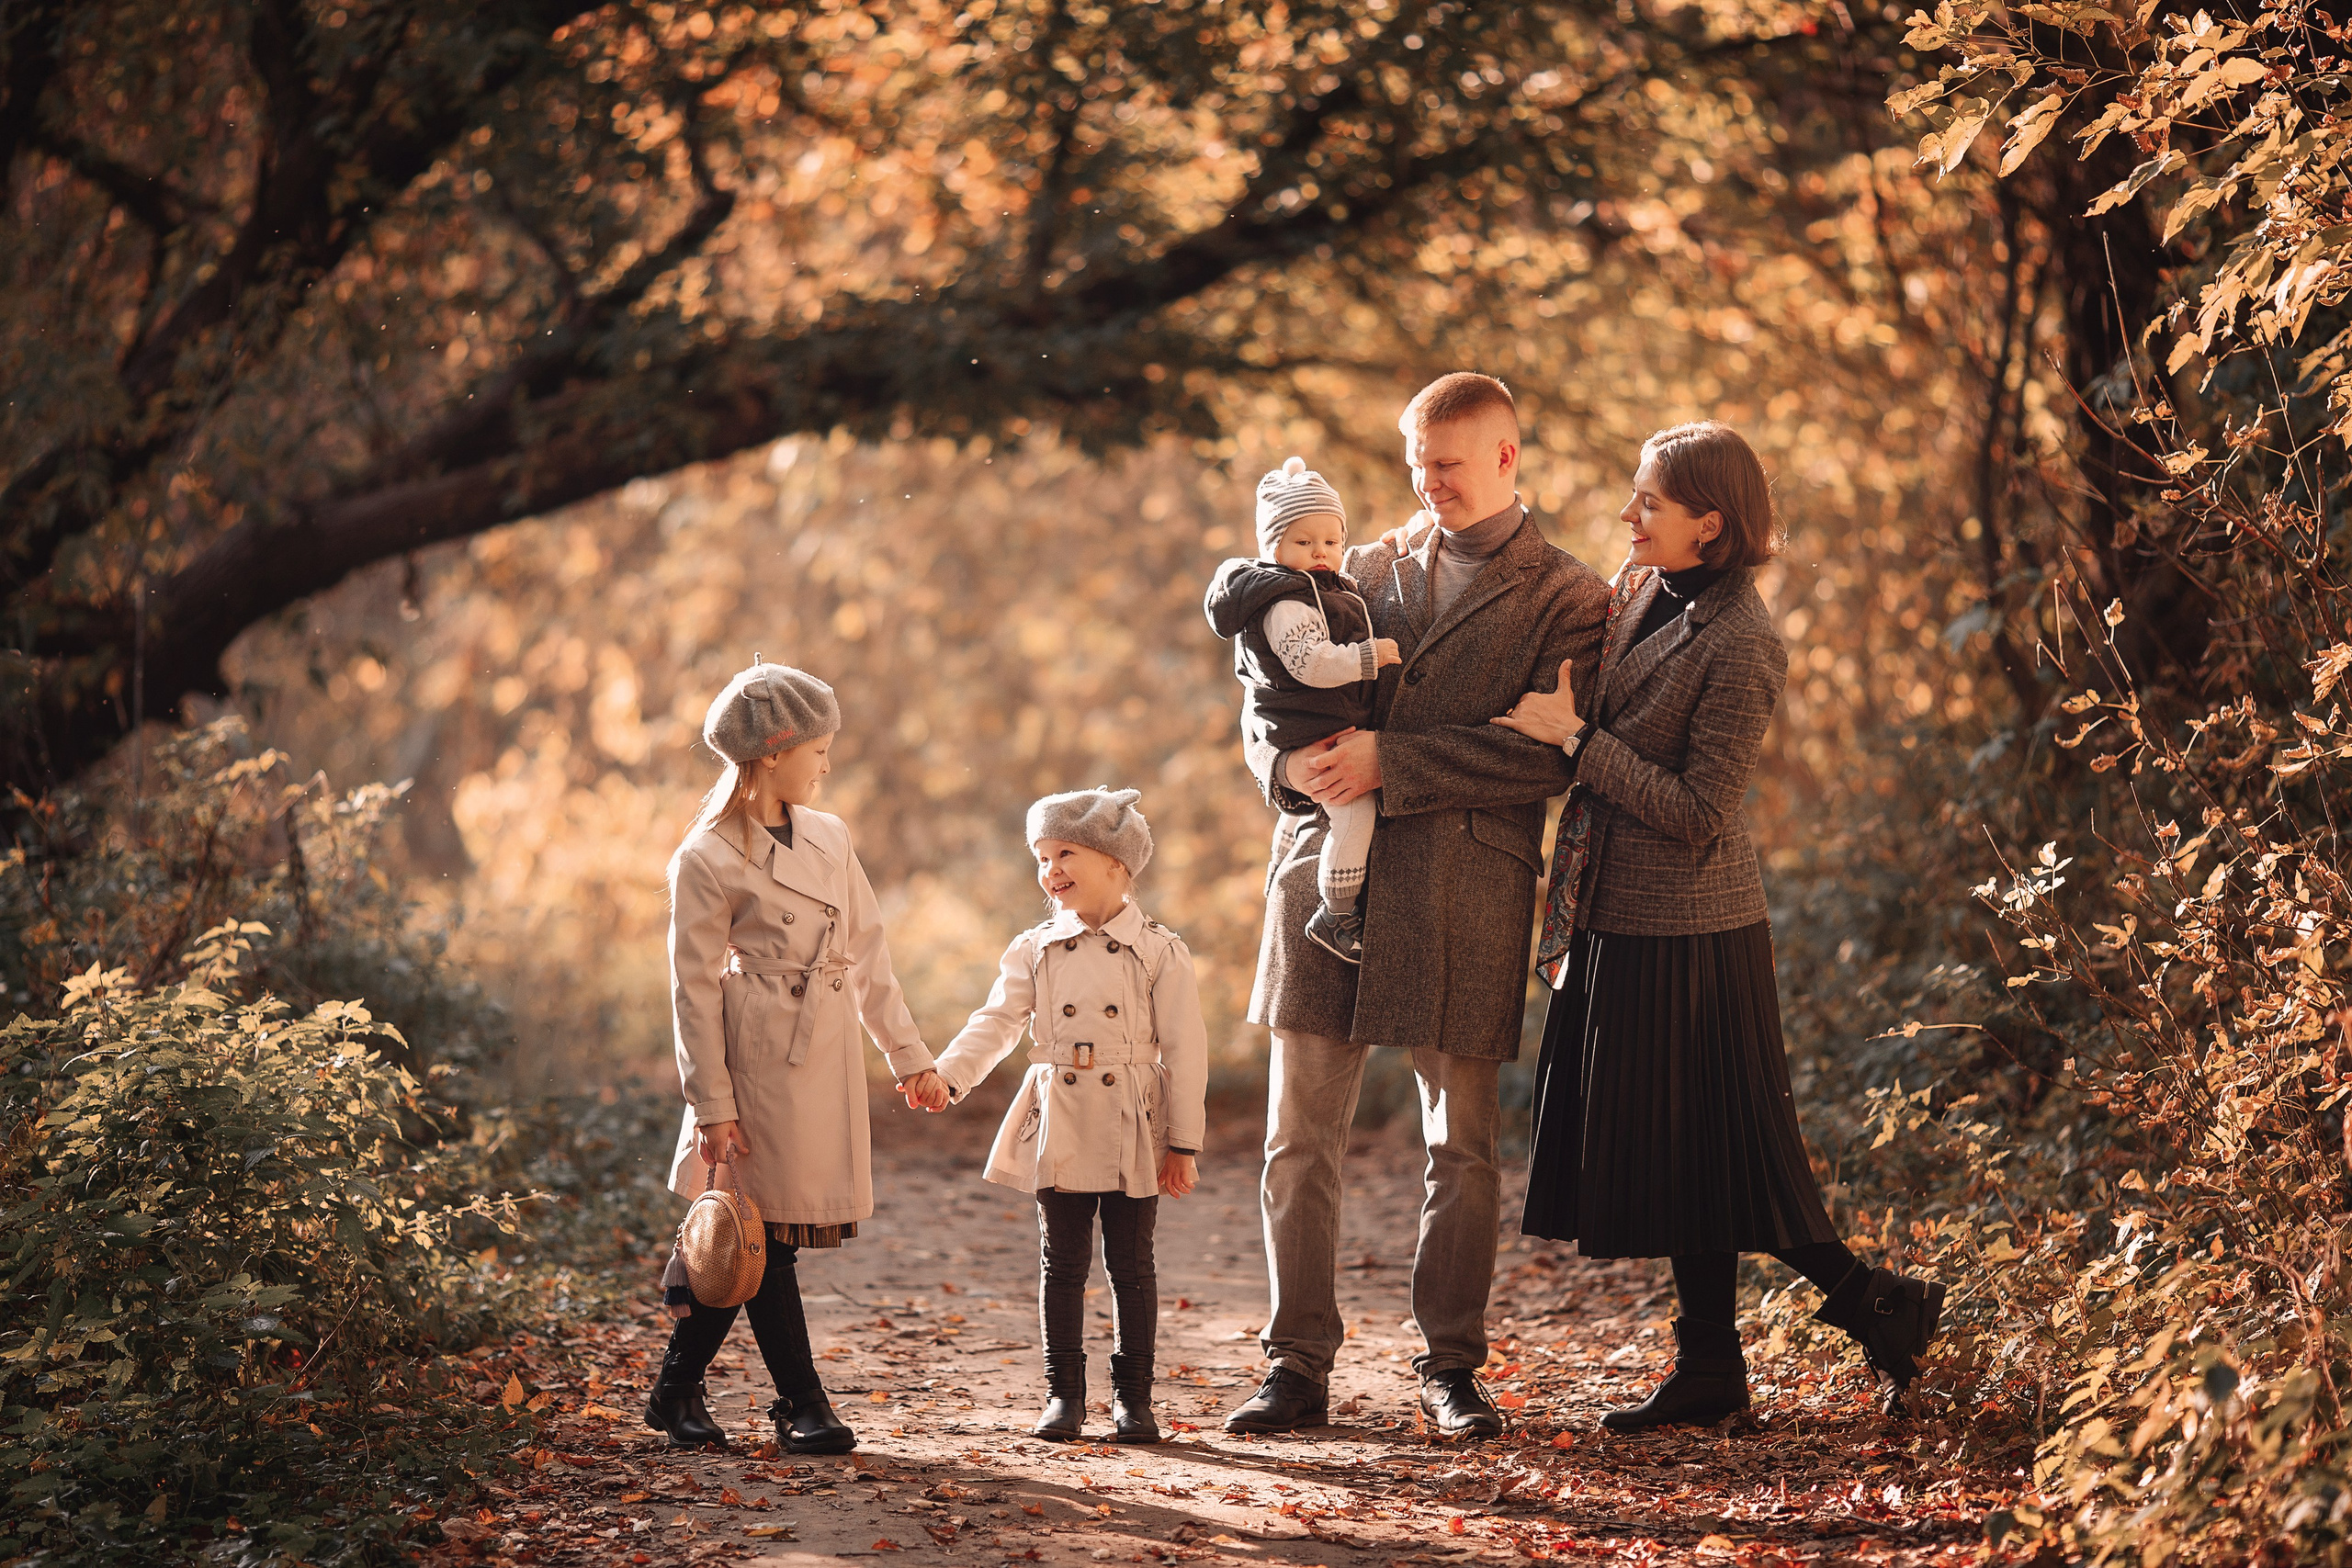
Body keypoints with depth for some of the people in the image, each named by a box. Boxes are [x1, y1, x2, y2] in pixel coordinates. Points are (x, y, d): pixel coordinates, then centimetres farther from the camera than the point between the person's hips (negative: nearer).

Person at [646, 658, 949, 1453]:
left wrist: (909, 1055, 15)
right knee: (767, 1227, -1)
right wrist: (712, 1105, -11)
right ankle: (801, 1404, 8)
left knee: (761, 1231, 7)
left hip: (828, 1054, 6)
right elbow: (694, 990, -8)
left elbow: (868, 955, 16)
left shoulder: (829, 837, 10)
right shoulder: (707, 860, -9)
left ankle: (678, 1390, 17)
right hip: (760, 1053, -6)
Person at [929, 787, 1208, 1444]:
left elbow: (1184, 1051, -2)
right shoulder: (1034, 951, 6)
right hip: (1058, 1129, 2)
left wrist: (1182, 1143, -5)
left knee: (1131, 1263, 4)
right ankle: (1064, 1394, 14)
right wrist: (945, 1076, -17)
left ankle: (1133, 1395, 13)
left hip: (1133, 1132, -2)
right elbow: (996, 1021, 0)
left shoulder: (1159, 952, -2)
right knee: (1061, 1262, 6)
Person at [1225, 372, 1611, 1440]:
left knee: (1462, 1148, 2)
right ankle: (1297, 1366, 9)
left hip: (1464, 889, -3)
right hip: (1325, 869, 3)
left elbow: (1546, 752, -9)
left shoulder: (1565, 600, 5)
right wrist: (1293, 766, -8)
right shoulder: (1366, 572, 17)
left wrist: (1390, 764, -14)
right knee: (1299, 1139, 2)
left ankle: (1450, 1368, 14)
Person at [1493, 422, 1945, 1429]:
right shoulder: (1640, 590, 7)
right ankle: (1708, 1373, 19)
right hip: (1621, 920, 8)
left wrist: (1575, 737, -19)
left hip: (1688, 934, -8)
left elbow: (1696, 815, -21)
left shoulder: (1740, 647, -19)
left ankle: (1882, 1309, 11)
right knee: (1670, 1155, 12)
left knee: (1706, 1154, -2)